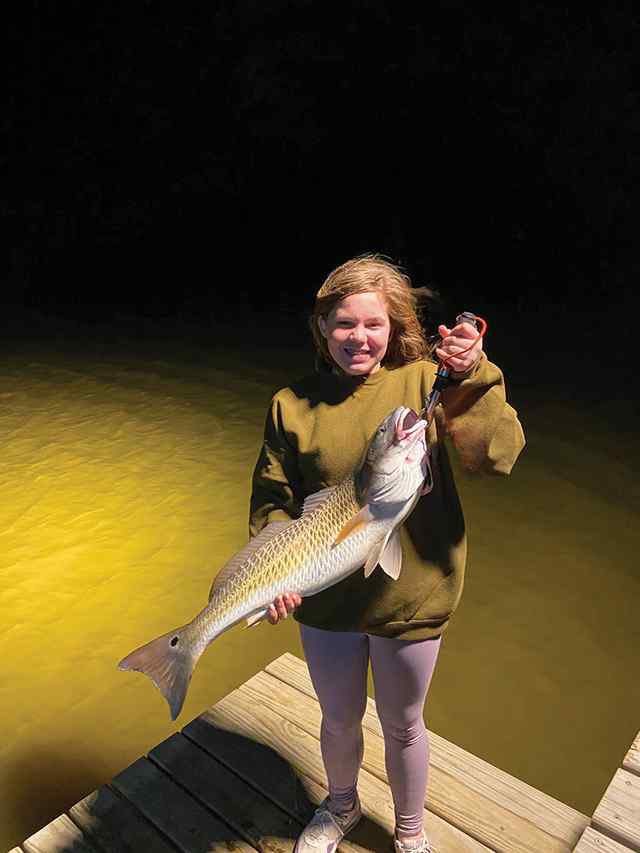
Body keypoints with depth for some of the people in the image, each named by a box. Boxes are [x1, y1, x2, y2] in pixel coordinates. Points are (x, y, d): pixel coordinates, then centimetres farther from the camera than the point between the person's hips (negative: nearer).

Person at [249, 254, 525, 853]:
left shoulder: (424, 382, -12)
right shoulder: (291, 405, -6)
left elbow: (497, 455, -22)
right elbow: (272, 502, -3)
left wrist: (473, 377, -35)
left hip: (411, 596, -1)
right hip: (325, 600, 2)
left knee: (402, 724, 21)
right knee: (339, 718, 25)